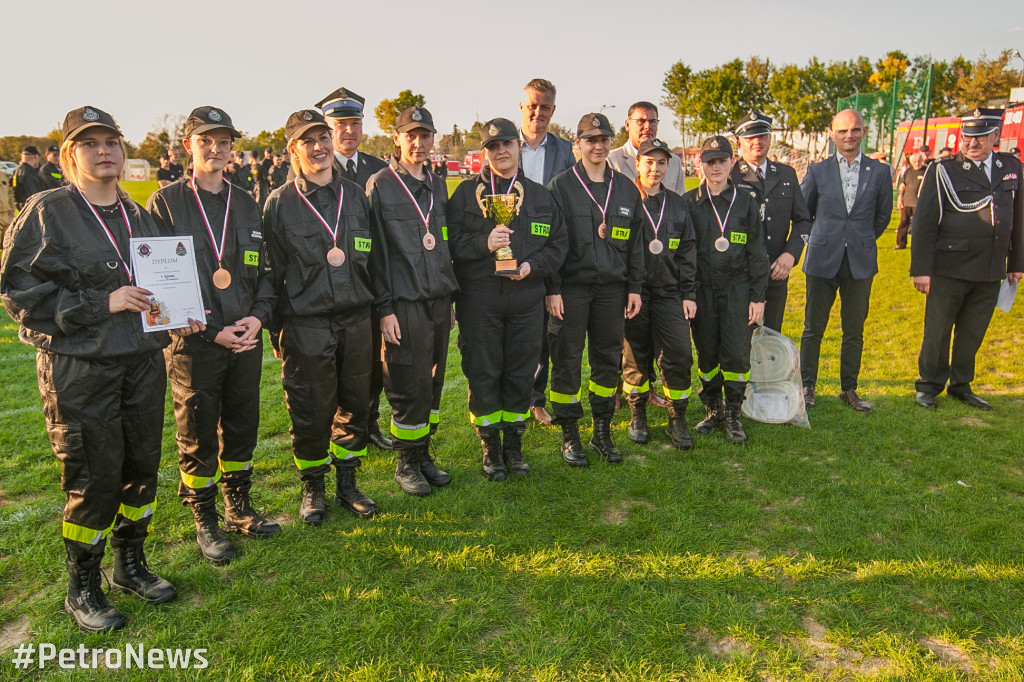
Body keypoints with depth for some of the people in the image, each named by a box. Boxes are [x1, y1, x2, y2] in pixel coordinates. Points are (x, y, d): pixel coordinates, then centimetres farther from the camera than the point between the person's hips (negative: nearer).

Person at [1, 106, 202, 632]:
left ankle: (131, 565, 33)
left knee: (142, 466, 13)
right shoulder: (46, 213, -6)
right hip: (78, 368, -6)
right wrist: (100, 304, -18)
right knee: (94, 479, 0)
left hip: (143, 361, 6)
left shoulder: (138, 215, 13)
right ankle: (81, 589, 21)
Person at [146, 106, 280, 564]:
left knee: (241, 427, 14)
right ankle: (205, 522, 23)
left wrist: (258, 316, -6)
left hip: (246, 338, 4)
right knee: (198, 435, 7)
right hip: (194, 341, -4)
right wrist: (211, 331, -13)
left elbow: (264, 269, 12)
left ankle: (239, 508, 31)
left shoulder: (246, 205, 11)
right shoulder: (165, 203, -3)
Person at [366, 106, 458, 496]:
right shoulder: (380, 185, -3)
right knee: (409, 385, -2)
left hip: (439, 299, 6)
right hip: (404, 302, -6)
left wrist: (450, 297, 15)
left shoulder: (438, 186, 15)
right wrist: (384, 309, -12)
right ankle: (406, 463, 15)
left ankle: (423, 454, 25)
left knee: (433, 381, 11)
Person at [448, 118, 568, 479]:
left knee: (521, 374, 8)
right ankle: (490, 446, 20)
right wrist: (483, 244, -18)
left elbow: (558, 243, 11)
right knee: (482, 374, 4)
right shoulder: (467, 192, 5)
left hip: (526, 297, 2)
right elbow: (450, 240, -1)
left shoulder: (539, 195, 13)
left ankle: (514, 444, 25)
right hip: (478, 297, -2)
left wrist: (533, 265, -6)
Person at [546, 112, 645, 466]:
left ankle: (602, 431, 23)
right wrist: (552, 289, -10)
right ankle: (570, 436, 14)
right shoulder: (561, 186, 0)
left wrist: (635, 287, 9)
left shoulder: (626, 189, 12)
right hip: (571, 288, -4)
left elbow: (635, 243, 14)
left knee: (608, 359, 9)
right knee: (567, 361, 1)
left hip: (612, 288, 4)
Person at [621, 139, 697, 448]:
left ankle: (677, 420, 12)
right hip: (633, 292, -2)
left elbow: (687, 252, 13)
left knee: (679, 355, -2)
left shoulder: (677, 205, 12)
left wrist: (689, 294, 6)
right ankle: (637, 416, 23)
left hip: (669, 293, 3)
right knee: (635, 356, 6)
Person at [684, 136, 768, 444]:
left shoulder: (746, 199, 3)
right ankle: (713, 411, 23)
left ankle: (733, 416, 12)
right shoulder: (689, 202, 4)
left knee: (737, 354, -3)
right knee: (707, 353, 7)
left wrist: (758, 295, -1)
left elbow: (757, 249, 4)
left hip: (738, 287, -1)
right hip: (702, 288, 1)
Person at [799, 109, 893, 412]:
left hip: (860, 262, 1)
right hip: (823, 261, -1)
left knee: (854, 331, 8)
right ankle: (807, 387, 16)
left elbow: (883, 216, 14)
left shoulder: (879, 172, 5)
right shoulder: (818, 171, 2)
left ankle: (849, 388, 21)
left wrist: (862, 241, 15)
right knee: (813, 328, 4)